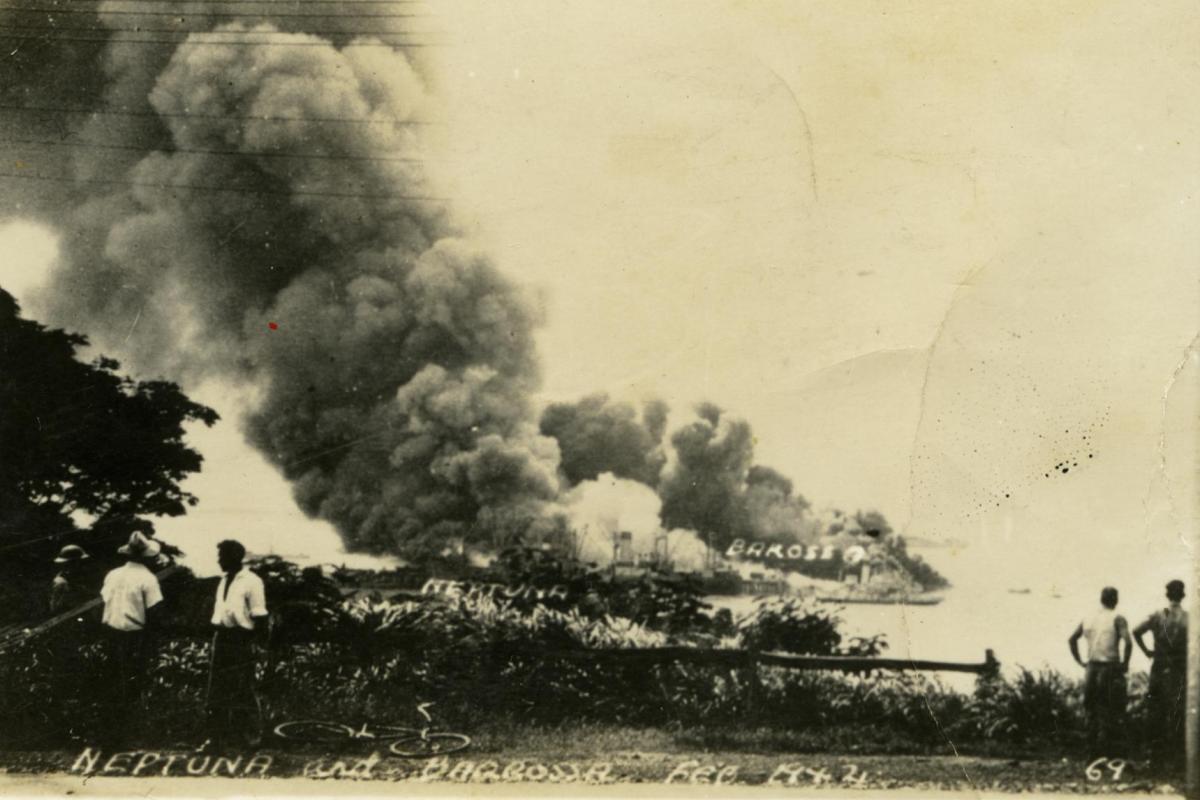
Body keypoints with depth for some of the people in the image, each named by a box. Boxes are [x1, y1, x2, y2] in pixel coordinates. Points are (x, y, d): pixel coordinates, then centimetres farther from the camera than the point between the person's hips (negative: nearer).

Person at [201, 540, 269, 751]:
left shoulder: (251, 582, -10)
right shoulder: (224, 580, 12)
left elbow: (259, 617, -10)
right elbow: (219, 611, 16)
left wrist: (259, 644, -13)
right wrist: (216, 635, 13)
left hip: (242, 640, -7)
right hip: (222, 637, 7)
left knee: (245, 691, 3)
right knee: (218, 690, 9)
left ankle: (251, 734, 16)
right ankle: (218, 735, 17)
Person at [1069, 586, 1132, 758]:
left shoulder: (1088, 620, 10)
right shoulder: (1117, 619, -7)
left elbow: (1072, 639, 13)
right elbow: (1128, 642, -20)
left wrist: (1080, 662, 16)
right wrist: (1125, 663, -8)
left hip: (1092, 669, 5)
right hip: (1111, 670, -5)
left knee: (1092, 713, 12)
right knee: (1111, 716, 1)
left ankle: (1093, 753, 15)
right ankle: (1110, 754, -1)